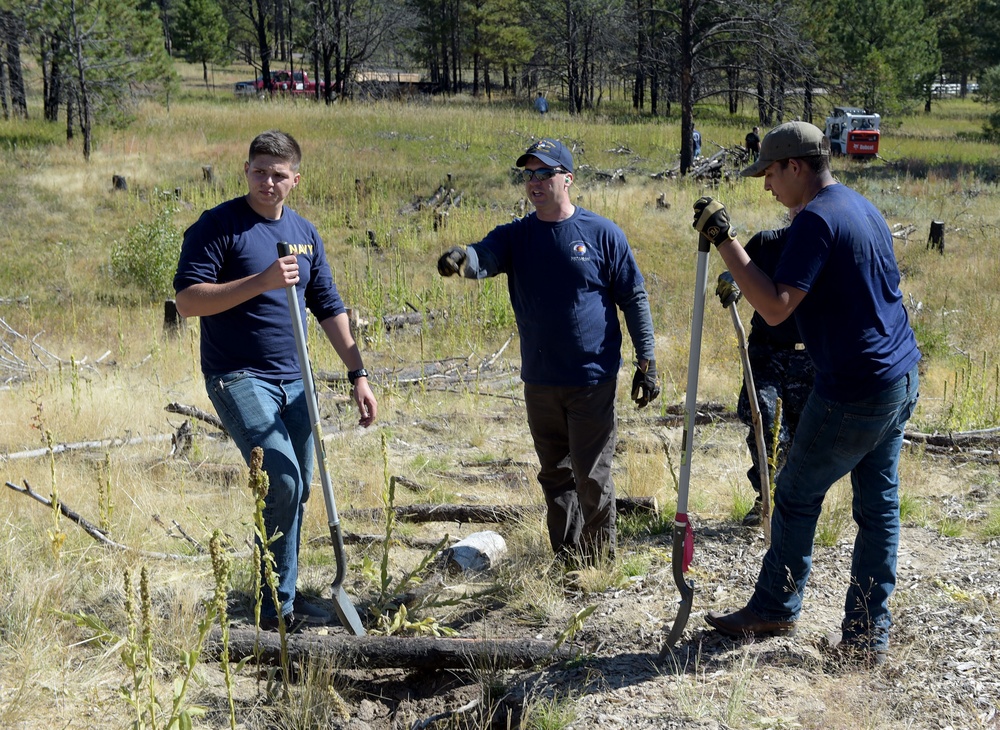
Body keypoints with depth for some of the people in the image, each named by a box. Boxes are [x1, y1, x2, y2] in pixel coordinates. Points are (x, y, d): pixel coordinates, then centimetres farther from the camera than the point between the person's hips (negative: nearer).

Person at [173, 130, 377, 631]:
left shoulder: (304, 233, 13)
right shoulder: (217, 226, -6)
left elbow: (329, 308, 16)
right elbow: (187, 299, -14)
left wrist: (358, 373, 8)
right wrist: (262, 281, -22)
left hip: (293, 381, 7)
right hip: (238, 377, -7)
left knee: (296, 490, 9)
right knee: (282, 480, -20)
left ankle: (283, 598, 23)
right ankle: (275, 605, -3)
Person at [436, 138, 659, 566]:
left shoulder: (602, 234, -4)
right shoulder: (516, 235, 4)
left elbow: (634, 299, 0)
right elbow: (485, 256, -18)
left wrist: (646, 362, -3)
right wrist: (461, 259, -42)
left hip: (592, 381, -4)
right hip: (539, 381, 4)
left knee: (591, 477, 1)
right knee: (555, 476, 13)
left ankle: (600, 562, 18)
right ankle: (565, 561, 26)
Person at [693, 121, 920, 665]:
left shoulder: (816, 220, -18)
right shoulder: (864, 208, 13)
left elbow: (775, 308, -26)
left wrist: (724, 240, -23)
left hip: (853, 393, -9)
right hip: (901, 380, 9)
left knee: (797, 496, 8)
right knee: (879, 507, 11)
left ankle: (774, 610, 22)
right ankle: (868, 634, 17)